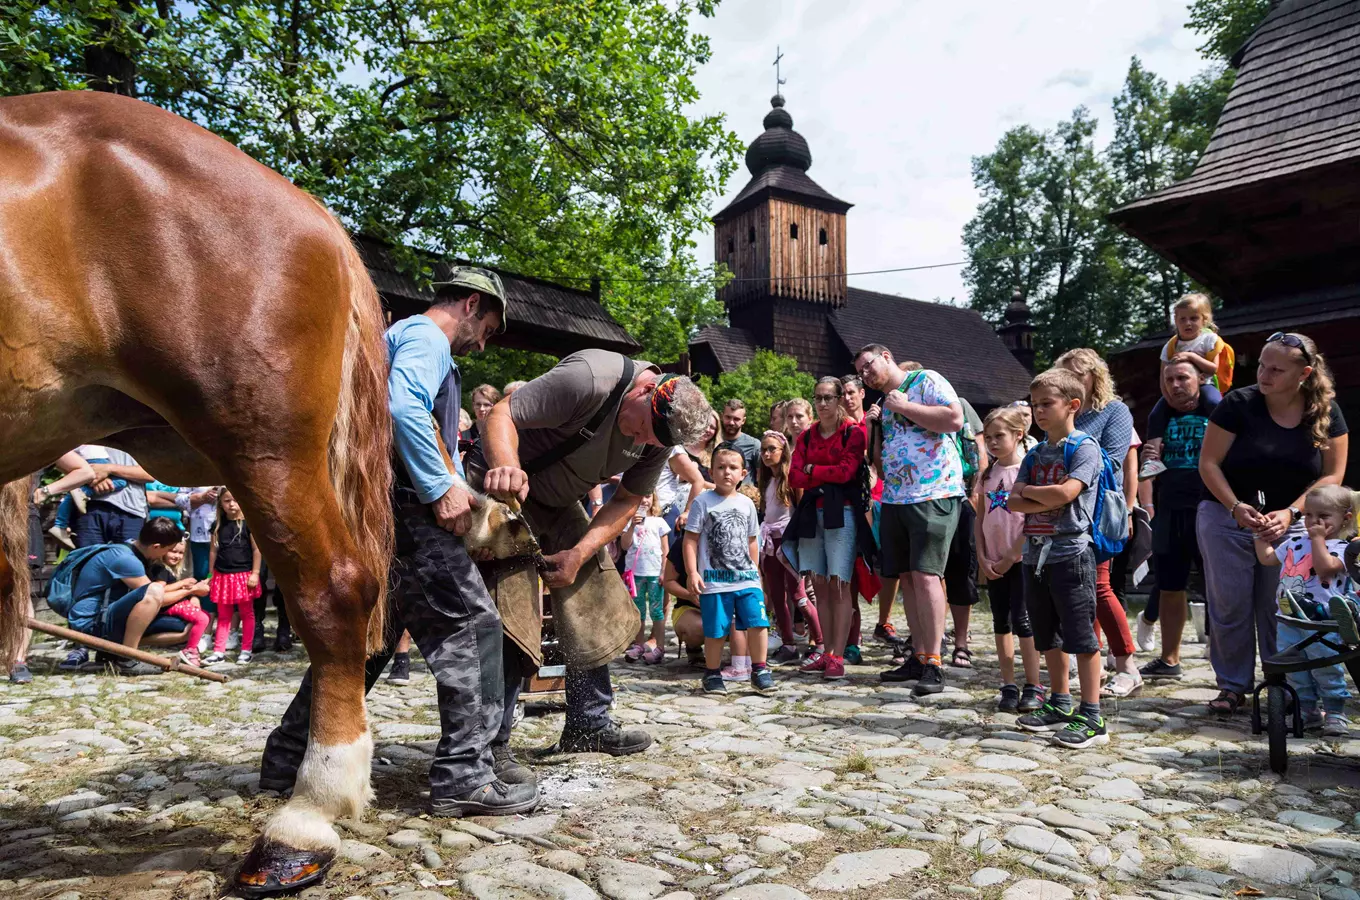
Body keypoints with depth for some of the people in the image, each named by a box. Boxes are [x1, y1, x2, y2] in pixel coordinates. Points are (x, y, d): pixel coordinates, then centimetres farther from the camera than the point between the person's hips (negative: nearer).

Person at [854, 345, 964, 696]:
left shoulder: (926, 380, 0)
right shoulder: (885, 403, 23)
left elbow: (954, 419, -17)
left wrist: (904, 406, -11)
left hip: (934, 495, -8)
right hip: (895, 499, 8)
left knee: (925, 574, -13)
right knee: (907, 578, 8)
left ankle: (933, 665, -9)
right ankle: (918, 656, 17)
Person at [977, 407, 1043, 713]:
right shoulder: (987, 474, 10)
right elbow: (980, 518, 10)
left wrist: (1010, 557, -13)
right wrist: (982, 558, 1)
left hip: (1020, 558, -6)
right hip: (993, 562, 6)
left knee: (1022, 621, -5)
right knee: (1001, 621, 9)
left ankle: (1034, 687, 5)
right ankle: (1009, 686, 17)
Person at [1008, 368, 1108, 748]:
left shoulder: (1084, 448, -6)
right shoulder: (1035, 454, 14)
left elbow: (1065, 493, -21)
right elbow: (1014, 502, 3)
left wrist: (1028, 491, -5)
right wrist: (1048, 501, -13)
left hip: (1070, 552, -7)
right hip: (1035, 553, 8)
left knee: (1080, 636, -4)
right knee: (1047, 635, 15)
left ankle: (1092, 717, 4)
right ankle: (1060, 704, 29)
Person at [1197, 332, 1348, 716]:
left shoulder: (1327, 413, -2)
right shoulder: (1238, 404, -10)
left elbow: (1332, 475, -1)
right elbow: (1209, 463, -8)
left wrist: (1290, 512, -14)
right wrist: (1238, 508, -19)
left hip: (1290, 523, 1)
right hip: (1227, 519, -1)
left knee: (1280, 609, 2)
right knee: (1230, 606, 2)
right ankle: (1232, 685, 14)